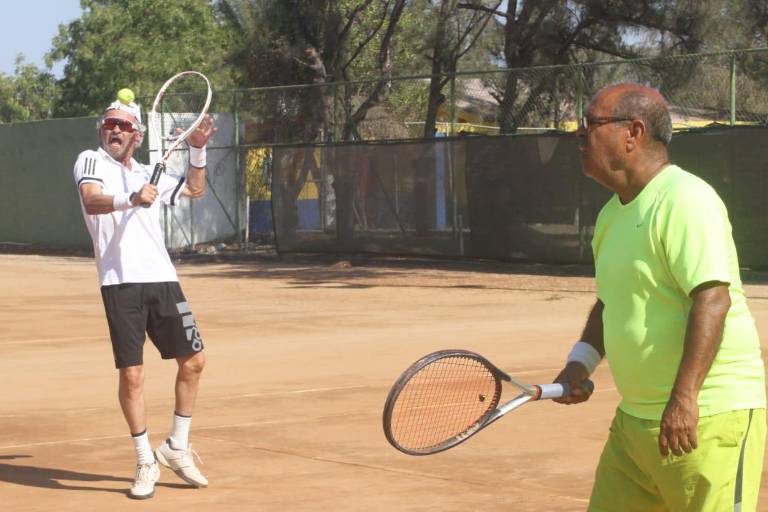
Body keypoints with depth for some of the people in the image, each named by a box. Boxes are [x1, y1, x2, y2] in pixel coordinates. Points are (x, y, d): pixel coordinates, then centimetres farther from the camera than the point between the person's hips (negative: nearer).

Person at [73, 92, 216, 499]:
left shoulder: (147, 175, 19)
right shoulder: (91, 161, 2)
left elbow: (195, 190, 35)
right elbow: (92, 202, -19)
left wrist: (198, 149, 19)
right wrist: (129, 200, -37)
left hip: (162, 280, 6)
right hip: (121, 283, -6)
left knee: (192, 362, 8)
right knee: (131, 375, -5)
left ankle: (177, 447, 25)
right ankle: (145, 462, 9)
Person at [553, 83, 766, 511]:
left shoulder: (685, 199, -15)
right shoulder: (613, 214, 14)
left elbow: (712, 299, -25)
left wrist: (683, 399, -30)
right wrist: (581, 362, 11)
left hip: (706, 420, -9)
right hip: (634, 419, 9)